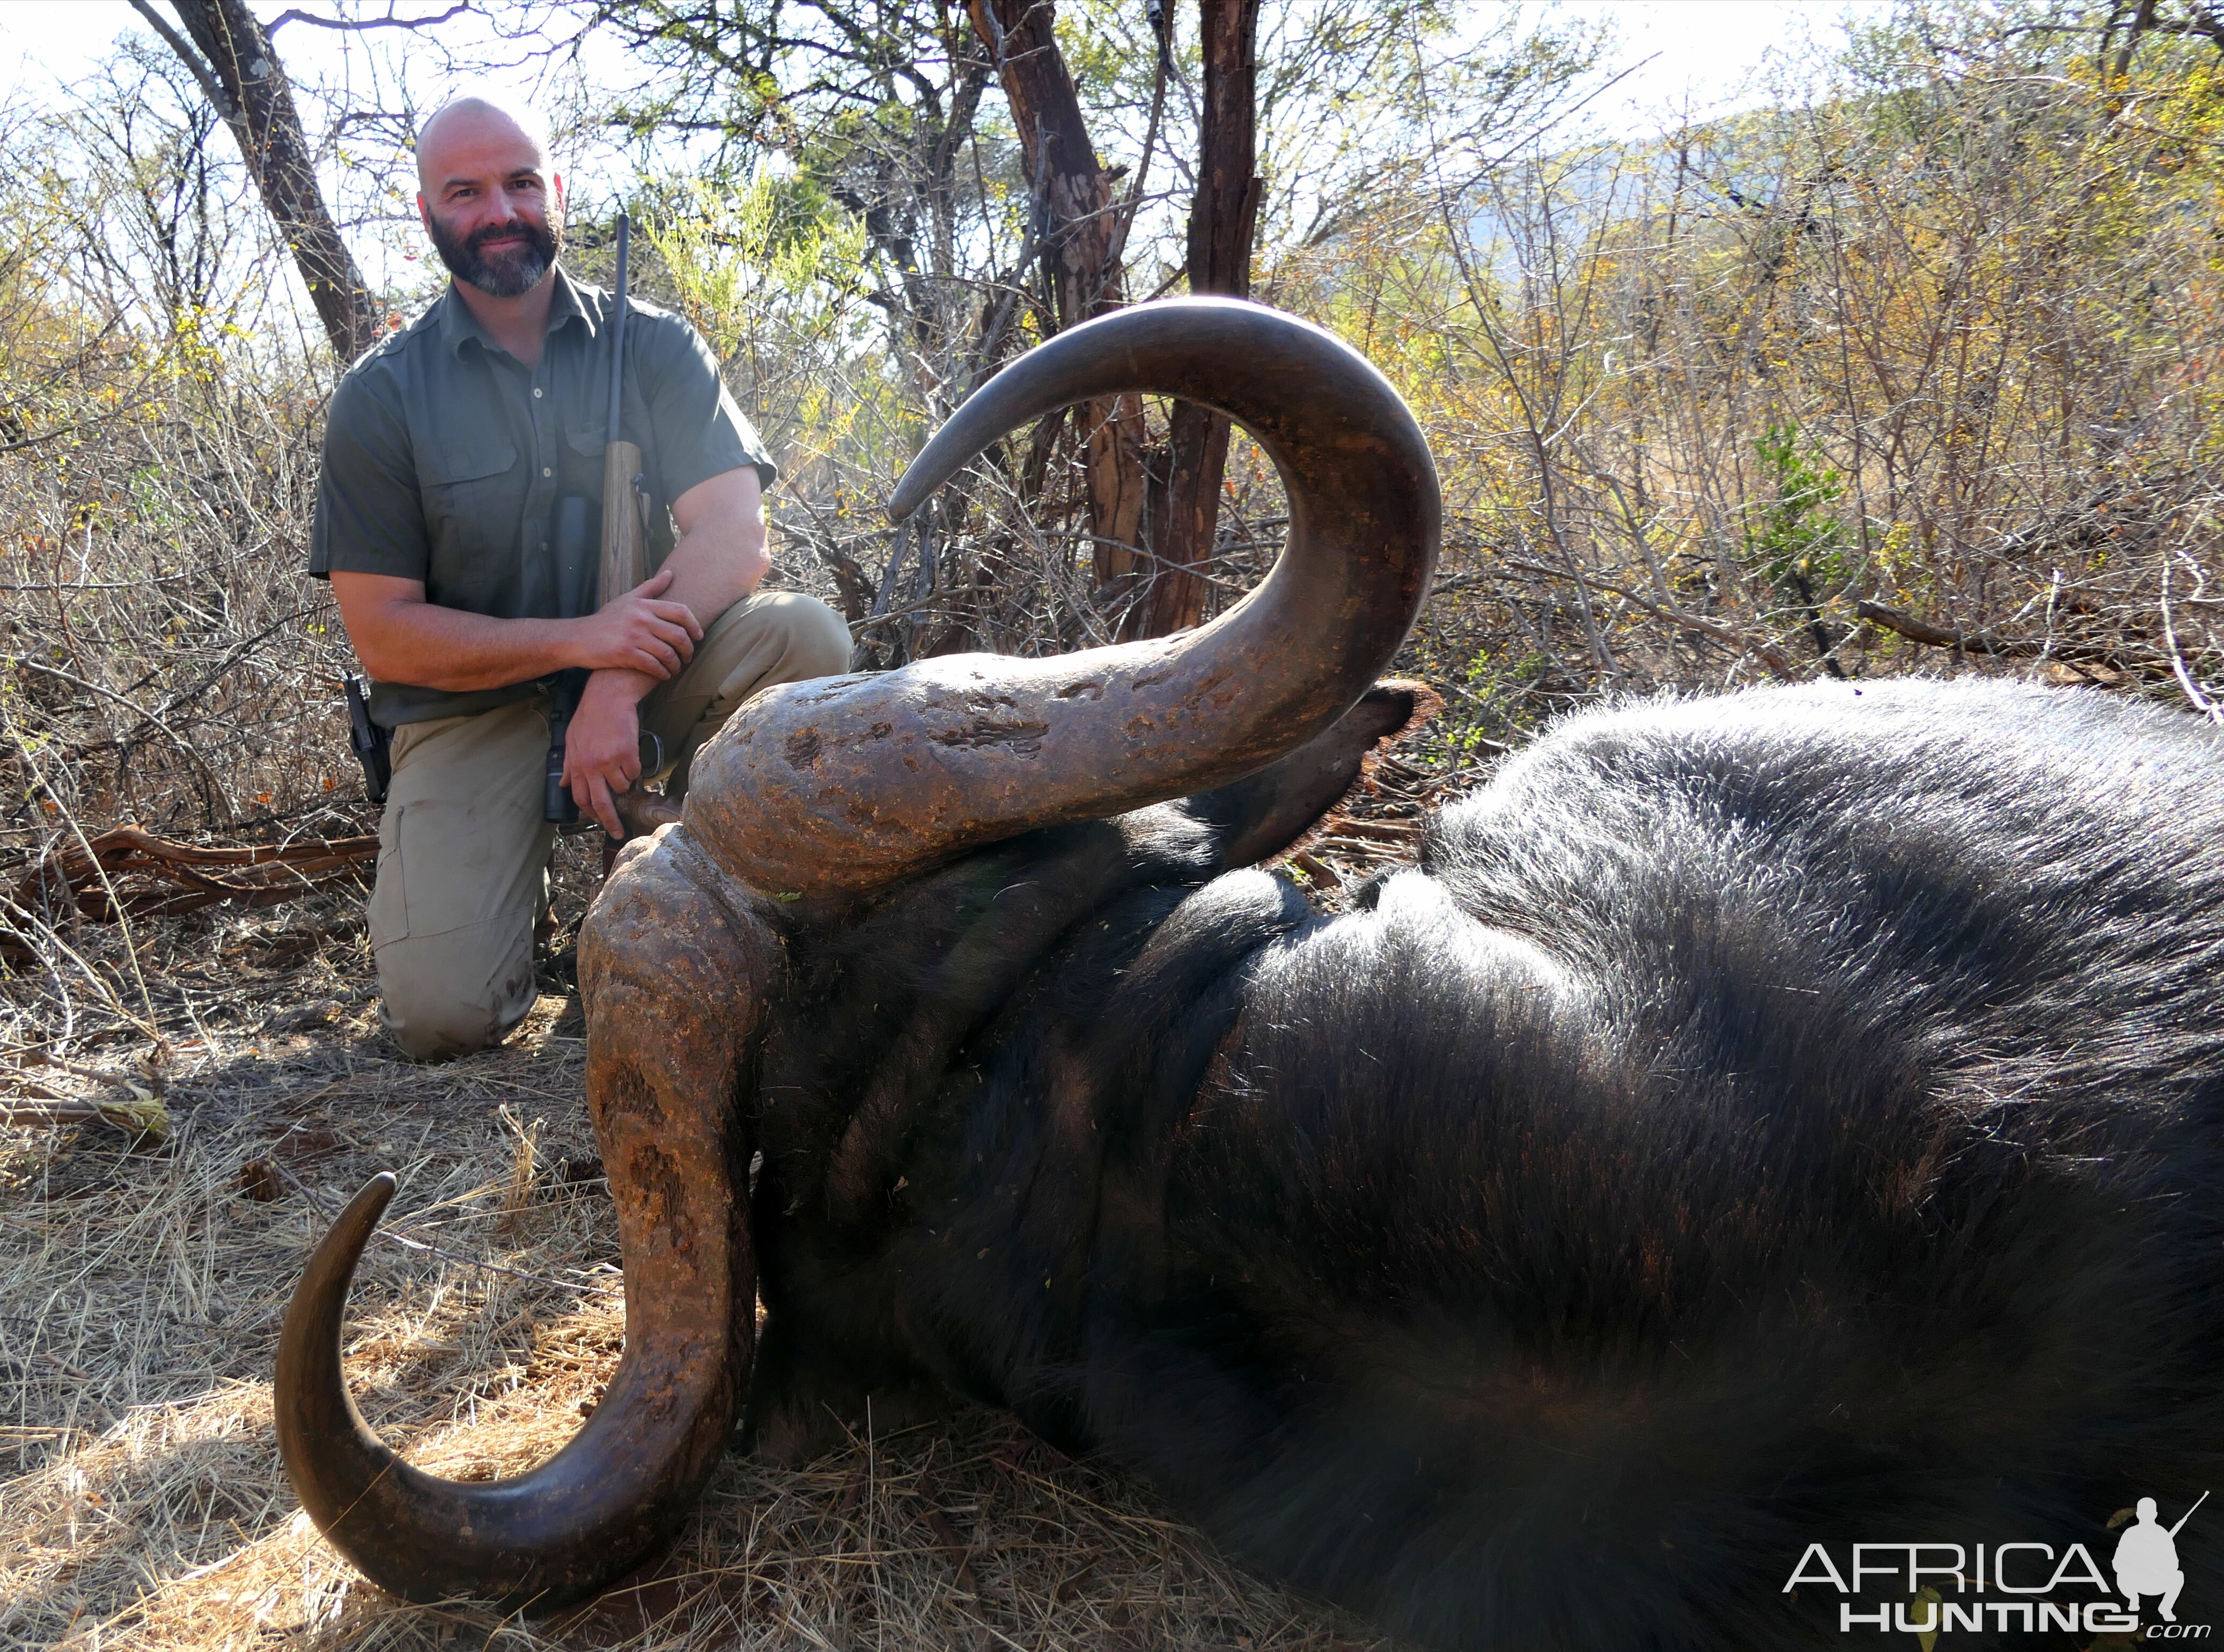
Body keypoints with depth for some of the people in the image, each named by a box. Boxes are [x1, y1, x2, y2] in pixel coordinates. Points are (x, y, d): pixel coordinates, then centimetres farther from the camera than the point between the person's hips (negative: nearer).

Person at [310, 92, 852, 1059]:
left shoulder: (652, 348, 1)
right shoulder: (380, 398, -2)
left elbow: (735, 534, -13)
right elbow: (382, 635, -7)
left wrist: (620, 683, -29)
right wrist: (579, 638, -22)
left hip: (645, 663, 2)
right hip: (470, 711, -1)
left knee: (804, 636, -29)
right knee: (442, 1011, -21)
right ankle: (515, 889, 16)